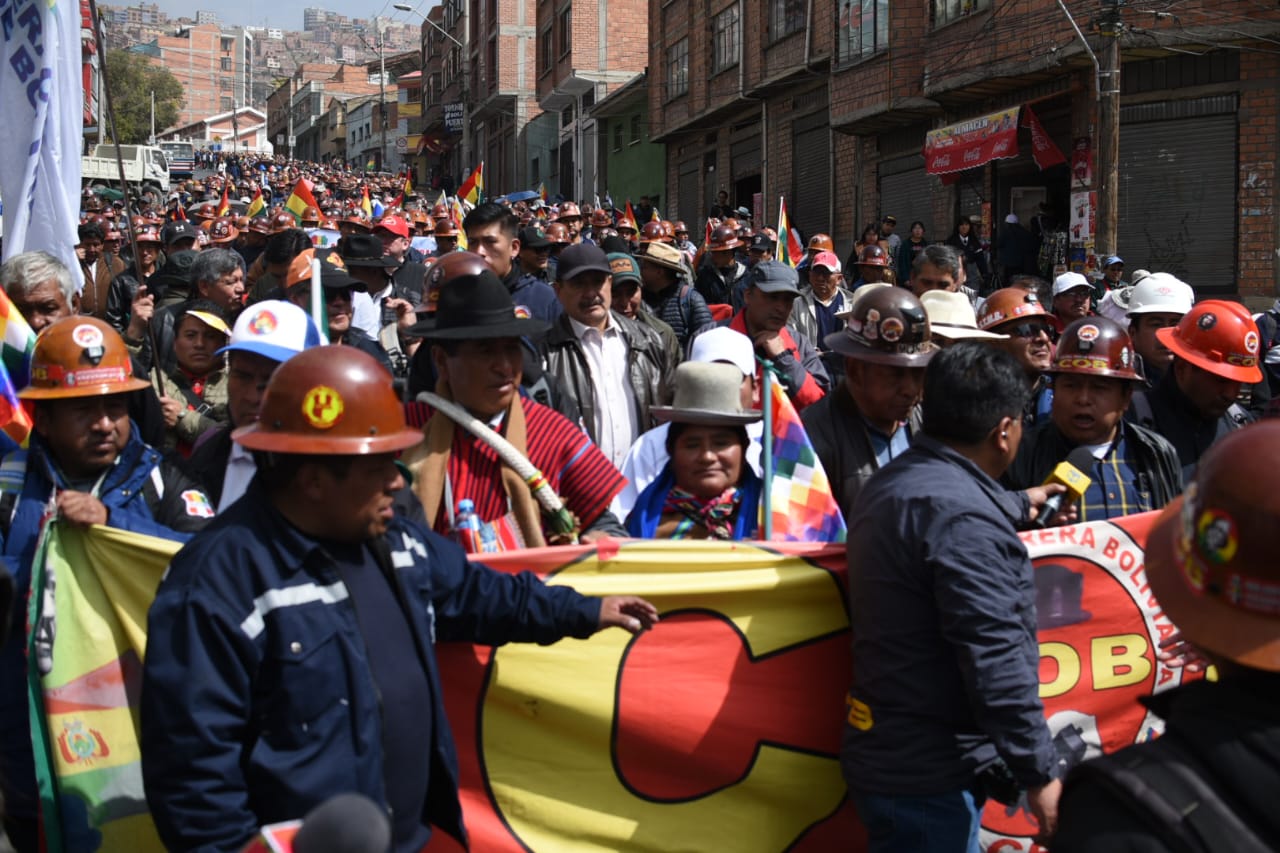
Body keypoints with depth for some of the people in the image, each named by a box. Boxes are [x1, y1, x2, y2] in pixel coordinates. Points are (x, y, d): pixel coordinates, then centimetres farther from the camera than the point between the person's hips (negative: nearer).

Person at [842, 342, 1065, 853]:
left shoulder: (895, 483, 10)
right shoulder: (962, 517, -23)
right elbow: (994, 662, -25)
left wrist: (1019, 505, 49)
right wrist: (1040, 774, -18)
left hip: (884, 751, 10)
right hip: (927, 776, -10)